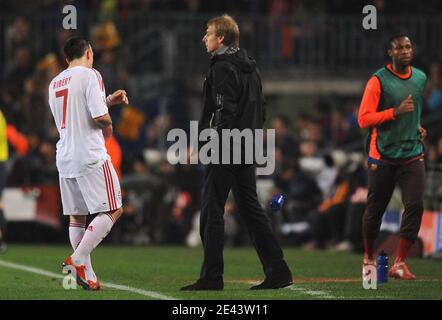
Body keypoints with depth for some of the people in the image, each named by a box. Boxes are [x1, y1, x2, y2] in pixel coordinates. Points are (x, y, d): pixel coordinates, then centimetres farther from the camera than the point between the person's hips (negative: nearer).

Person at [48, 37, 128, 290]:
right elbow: (99, 117, -16)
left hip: (65, 156, 8)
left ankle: (87, 275, 7)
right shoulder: (90, 75, -7)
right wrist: (109, 123, 6)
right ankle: (78, 259, -15)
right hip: (91, 156, -8)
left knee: (76, 217, 9)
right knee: (113, 210, -3)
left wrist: (108, 101, 26)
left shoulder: (55, 83, 15)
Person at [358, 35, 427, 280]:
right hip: (383, 156, -4)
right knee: (375, 208, 7)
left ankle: (399, 264, -10)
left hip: (412, 156, 4)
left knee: (415, 205, -13)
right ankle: (368, 258, 27)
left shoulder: (420, 78, 10)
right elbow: (363, 119, -14)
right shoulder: (378, 81, -9)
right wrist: (396, 112, -23)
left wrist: (418, 127, 13)